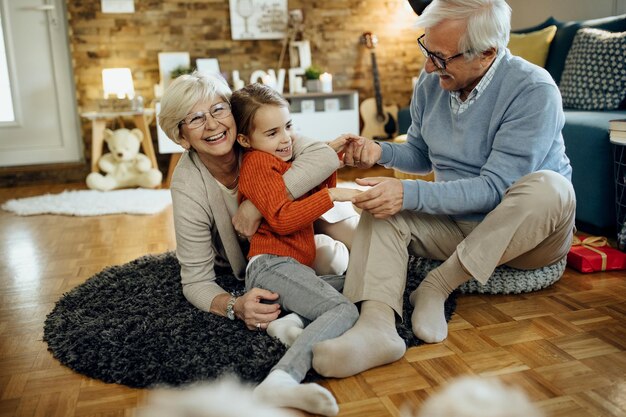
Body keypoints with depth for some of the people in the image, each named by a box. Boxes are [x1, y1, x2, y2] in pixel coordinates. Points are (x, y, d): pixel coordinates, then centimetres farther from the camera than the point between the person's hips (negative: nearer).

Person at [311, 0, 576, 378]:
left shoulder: (533, 91, -20)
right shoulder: (431, 83, -1)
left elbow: (494, 187, -26)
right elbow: (420, 156, 14)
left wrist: (410, 194, -34)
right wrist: (380, 151, -7)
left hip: (527, 234, -5)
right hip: (459, 226, 5)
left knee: (548, 187, -35)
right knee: (384, 208, -14)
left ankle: (438, 285, -22)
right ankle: (377, 326, -37)